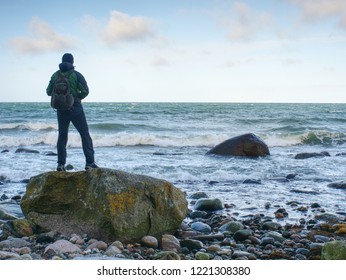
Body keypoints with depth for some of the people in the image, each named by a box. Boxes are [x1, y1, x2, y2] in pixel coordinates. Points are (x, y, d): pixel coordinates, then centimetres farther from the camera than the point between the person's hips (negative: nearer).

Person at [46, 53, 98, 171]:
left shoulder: (55, 75, 4)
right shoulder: (76, 75, -7)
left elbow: (49, 91, 6)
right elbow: (85, 91, -14)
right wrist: (78, 97, 4)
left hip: (61, 110, 4)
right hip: (75, 108, -4)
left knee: (62, 136, 13)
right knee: (85, 135, 2)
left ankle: (61, 164, 8)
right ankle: (90, 162, -3)